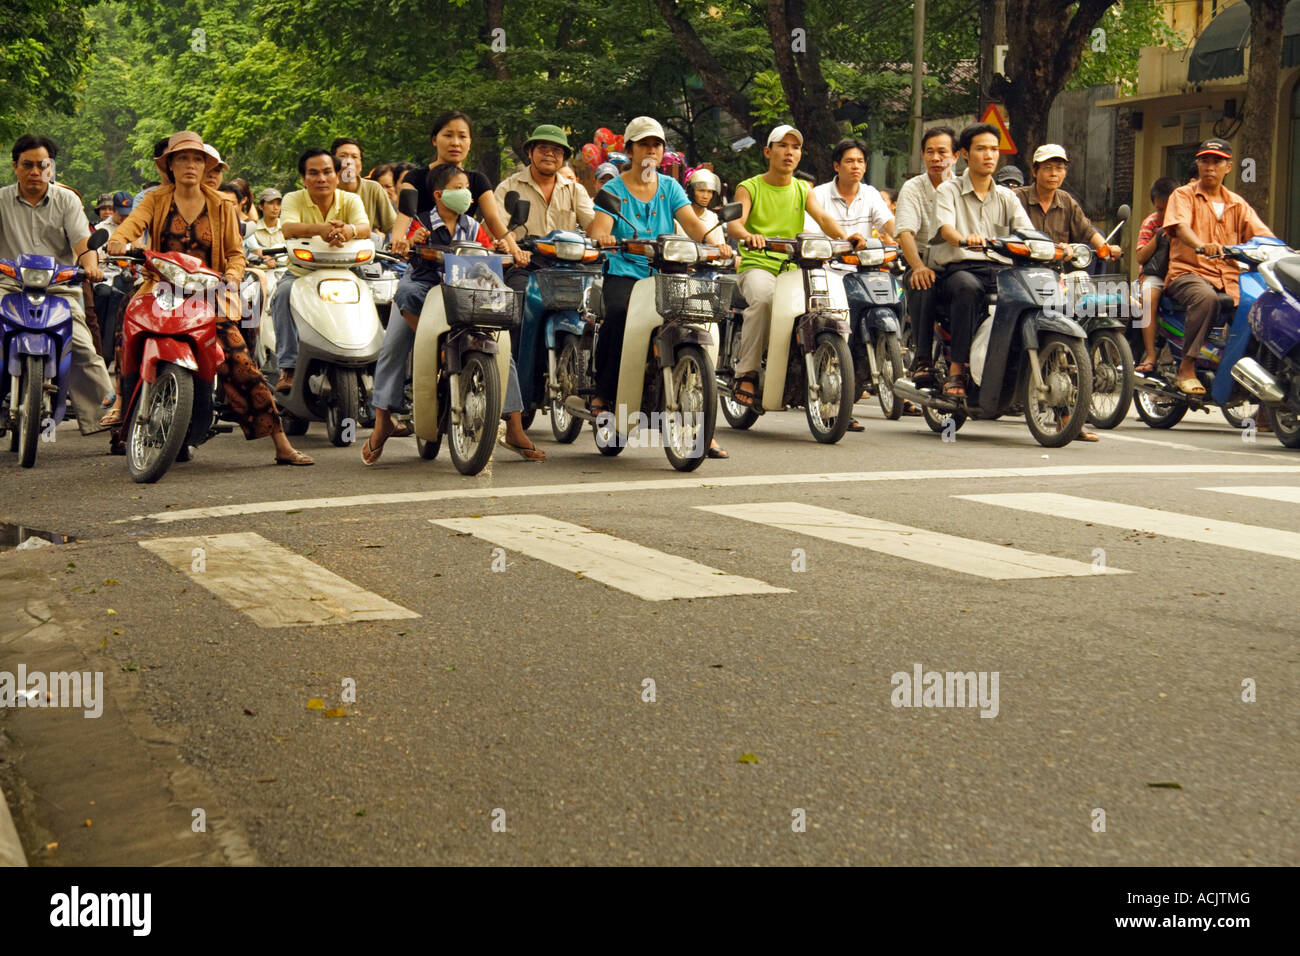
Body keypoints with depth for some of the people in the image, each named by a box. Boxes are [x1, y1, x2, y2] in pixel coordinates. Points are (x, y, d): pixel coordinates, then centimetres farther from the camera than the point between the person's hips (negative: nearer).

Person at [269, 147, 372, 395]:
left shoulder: (350, 200, 2)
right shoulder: (293, 200, -2)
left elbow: (365, 228, -18)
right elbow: (288, 228, -25)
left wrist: (349, 231, -45)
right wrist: (319, 229, -46)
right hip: (300, 272, -1)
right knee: (284, 292, -32)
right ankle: (287, 367, -30)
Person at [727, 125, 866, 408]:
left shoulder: (803, 190, 18)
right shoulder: (750, 188, 7)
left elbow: (822, 217, 0)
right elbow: (734, 222, -10)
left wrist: (845, 237, -22)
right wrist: (748, 235, -35)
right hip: (757, 265, -4)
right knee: (763, 299, -36)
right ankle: (747, 373, -28)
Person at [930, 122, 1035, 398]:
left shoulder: (1007, 197, 20)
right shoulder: (948, 191, 9)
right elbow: (945, 227, -12)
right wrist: (964, 239, -37)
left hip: (1000, 270, 3)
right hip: (958, 269, -3)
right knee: (968, 288, -39)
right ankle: (956, 370, -38)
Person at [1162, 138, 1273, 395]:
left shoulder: (1237, 204, 21)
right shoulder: (1183, 195, 7)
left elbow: (1260, 233, 7)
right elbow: (1180, 226, -14)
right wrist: (1201, 246, -37)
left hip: (1230, 279, 5)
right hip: (1188, 272, -4)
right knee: (1206, 297, -39)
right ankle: (1186, 369, -33)